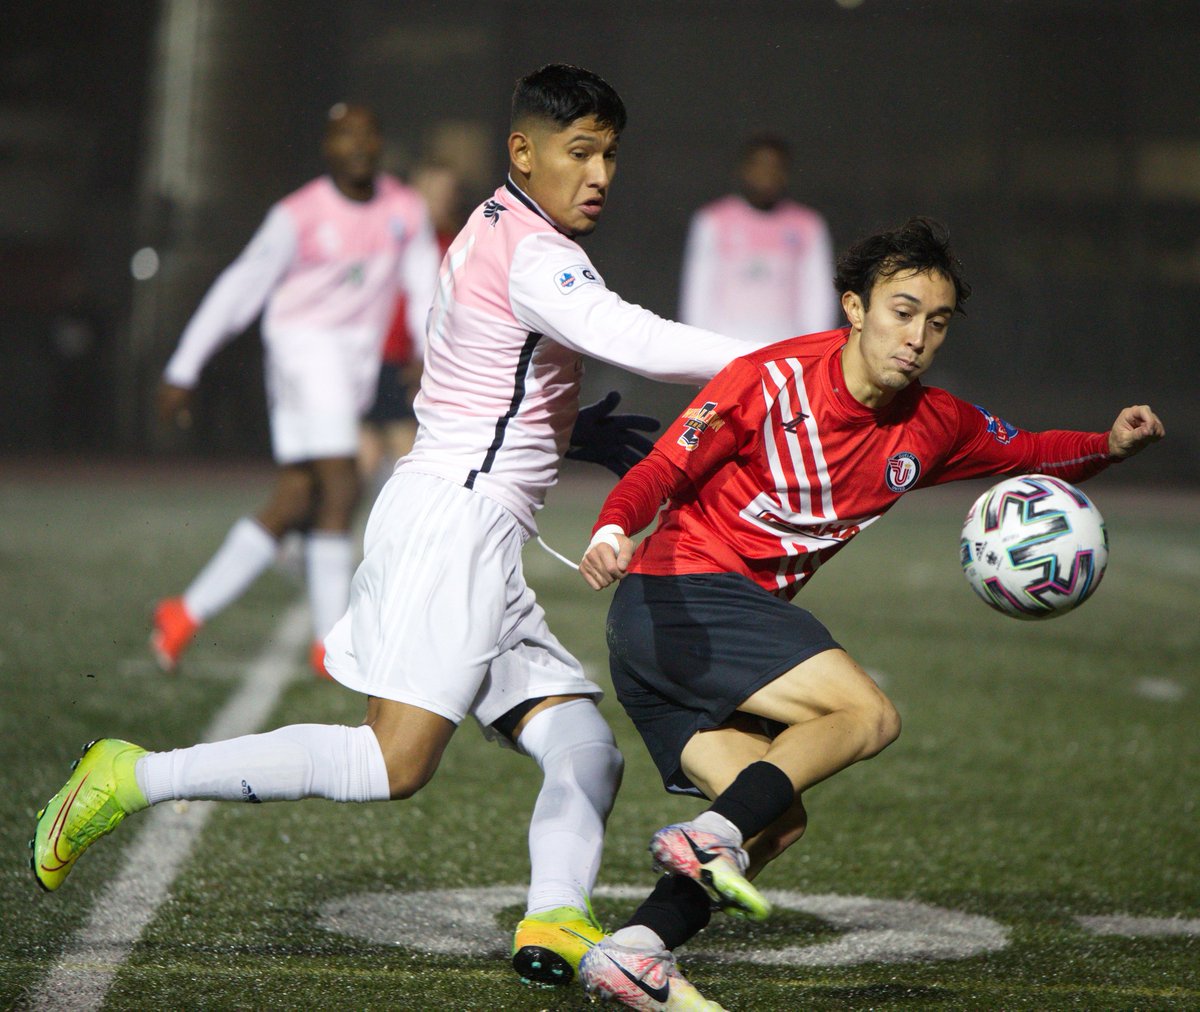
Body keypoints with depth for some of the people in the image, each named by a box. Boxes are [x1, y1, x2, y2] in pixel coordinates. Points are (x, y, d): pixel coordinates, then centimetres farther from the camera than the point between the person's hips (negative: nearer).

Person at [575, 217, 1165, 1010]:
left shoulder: (932, 425, 9)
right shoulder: (771, 382, -12)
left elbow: (1025, 453, 24)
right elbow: (660, 473, -14)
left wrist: (1108, 447, 6)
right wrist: (613, 532, -34)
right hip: (681, 594, -8)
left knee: (776, 822, 0)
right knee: (867, 713, -19)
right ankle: (711, 838, -28)